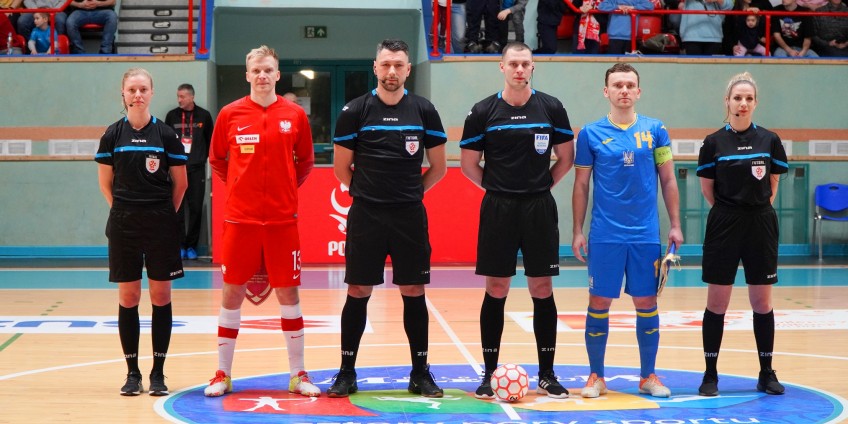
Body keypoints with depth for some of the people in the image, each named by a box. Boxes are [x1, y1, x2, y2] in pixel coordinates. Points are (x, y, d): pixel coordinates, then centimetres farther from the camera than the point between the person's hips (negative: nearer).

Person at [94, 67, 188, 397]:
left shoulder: (165, 134, -2)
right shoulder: (112, 135, 1)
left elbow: (180, 183, 4)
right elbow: (105, 182, 10)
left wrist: (164, 214, 6)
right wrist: (124, 211, 6)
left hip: (160, 225, -1)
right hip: (123, 226, 1)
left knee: (161, 296, 2)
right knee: (128, 297, 4)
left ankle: (158, 373, 10)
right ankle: (132, 372, 13)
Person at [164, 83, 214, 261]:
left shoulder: (204, 116, 2)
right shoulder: (172, 116, 4)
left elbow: (210, 140, 10)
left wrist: (203, 158, 5)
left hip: (197, 168, 0)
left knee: (196, 208, 1)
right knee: (177, 208, 0)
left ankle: (191, 246, 9)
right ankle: (180, 245, 7)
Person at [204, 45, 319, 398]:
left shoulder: (294, 115, 2)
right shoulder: (230, 114, 1)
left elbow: (305, 162, 12)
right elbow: (216, 161, 12)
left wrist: (285, 187, 6)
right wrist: (241, 186, 8)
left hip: (282, 219, 0)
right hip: (240, 218, 0)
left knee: (288, 293, 4)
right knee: (232, 293, 5)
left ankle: (298, 374, 14)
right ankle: (223, 374, 15)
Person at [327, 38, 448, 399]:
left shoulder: (424, 111, 3)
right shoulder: (354, 111, -1)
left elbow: (438, 167, 11)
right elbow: (341, 167, 6)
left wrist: (410, 192, 8)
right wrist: (366, 192, 7)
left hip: (410, 217, 1)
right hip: (365, 216, -1)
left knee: (414, 294, 5)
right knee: (358, 293, 2)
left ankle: (420, 374, 15)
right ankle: (347, 373, 12)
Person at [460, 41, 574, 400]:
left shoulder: (551, 108, 2)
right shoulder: (483, 112, -1)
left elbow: (565, 158, 11)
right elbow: (468, 165, 5)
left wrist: (542, 185, 5)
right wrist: (497, 188, 3)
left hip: (539, 209, 1)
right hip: (498, 209, -1)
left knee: (542, 290, 4)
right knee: (496, 291, 2)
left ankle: (546, 375, 12)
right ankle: (489, 374, 10)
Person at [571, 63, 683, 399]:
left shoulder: (655, 130, 4)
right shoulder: (591, 133, 1)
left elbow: (668, 180, 7)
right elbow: (581, 185, 5)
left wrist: (675, 226, 3)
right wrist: (578, 231, 1)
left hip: (646, 234, 1)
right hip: (604, 235, -1)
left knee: (646, 302, 6)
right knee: (599, 302, 2)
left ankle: (648, 376, 19)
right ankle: (596, 377, 15)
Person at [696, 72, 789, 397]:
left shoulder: (769, 140, 2)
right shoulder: (714, 143, -2)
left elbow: (773, 185, 11)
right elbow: (707, 190, 6)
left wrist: (757, 209, 7)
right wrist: (730, 211, 7)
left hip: (761, 227, 1)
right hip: (723, 227, -1)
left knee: (762, 302, 6)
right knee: (716, 302, 1)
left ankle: (767, 374, 17)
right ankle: (710, 375, 10)